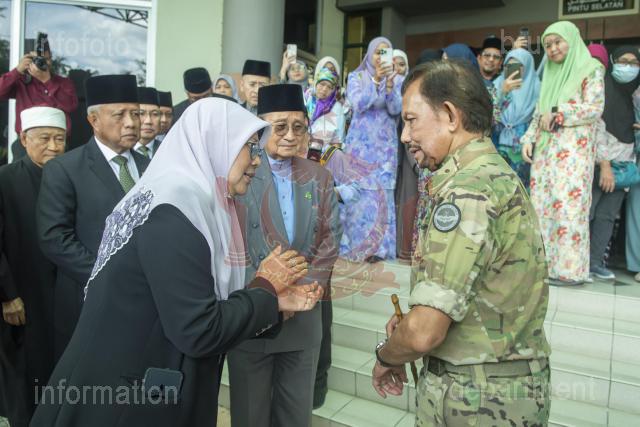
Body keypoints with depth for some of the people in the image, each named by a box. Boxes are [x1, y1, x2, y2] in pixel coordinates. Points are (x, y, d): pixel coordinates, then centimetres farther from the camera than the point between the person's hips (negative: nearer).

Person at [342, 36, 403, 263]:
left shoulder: (397, 80, 8)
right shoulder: (356, 77, 5)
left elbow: (396, 109, -6)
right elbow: (358, 104, -11)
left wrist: (389, 85, -22)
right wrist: (375, 80, -22)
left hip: (385, 146, 1)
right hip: (360, 145, -1)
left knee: (382, 195, -2)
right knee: (358, 194, -4)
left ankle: (379, 249, 5)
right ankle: (353, 247, 7)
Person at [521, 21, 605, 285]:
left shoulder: (591, 70, 2)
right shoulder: (550, 74, 20)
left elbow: (594, 109, -8)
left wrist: (557, 114, -9)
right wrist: (528, 139, 4)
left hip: (574, 150, -6)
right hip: (544, 150, 6)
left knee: (568, 206, -10)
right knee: (541, 205, 2)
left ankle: (570, 269, -4)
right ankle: (545, 263, 8)